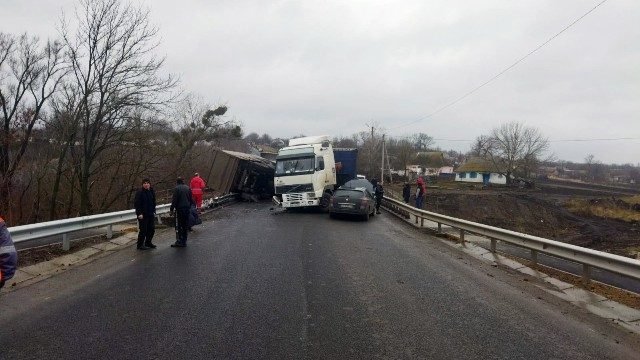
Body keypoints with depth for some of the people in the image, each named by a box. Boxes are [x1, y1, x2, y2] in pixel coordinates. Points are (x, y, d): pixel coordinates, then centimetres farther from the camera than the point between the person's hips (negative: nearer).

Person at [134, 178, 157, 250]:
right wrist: (139, 213, -18)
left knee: (151, 229, 11)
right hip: (142, 214, -7)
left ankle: (148, 242, 27)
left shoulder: (152, 191, 12)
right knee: (143, 230, -4)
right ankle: (140, 245, 7)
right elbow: (136, 203, -14)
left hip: (150, 214, 7)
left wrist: (153, 211, 12)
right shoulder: (139, 192, -11)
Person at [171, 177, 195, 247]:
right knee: (185, 225, 10)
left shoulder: (176, 188, -7)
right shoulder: (188, 188, 11)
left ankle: (179, 241, -5)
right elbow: (191, 199, 13)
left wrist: (171, 209, -4)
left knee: (179, 226, -3)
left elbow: (174, 200, -10)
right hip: (187, 208, 6)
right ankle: (184, 241, 14)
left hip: (179, 208, -6)